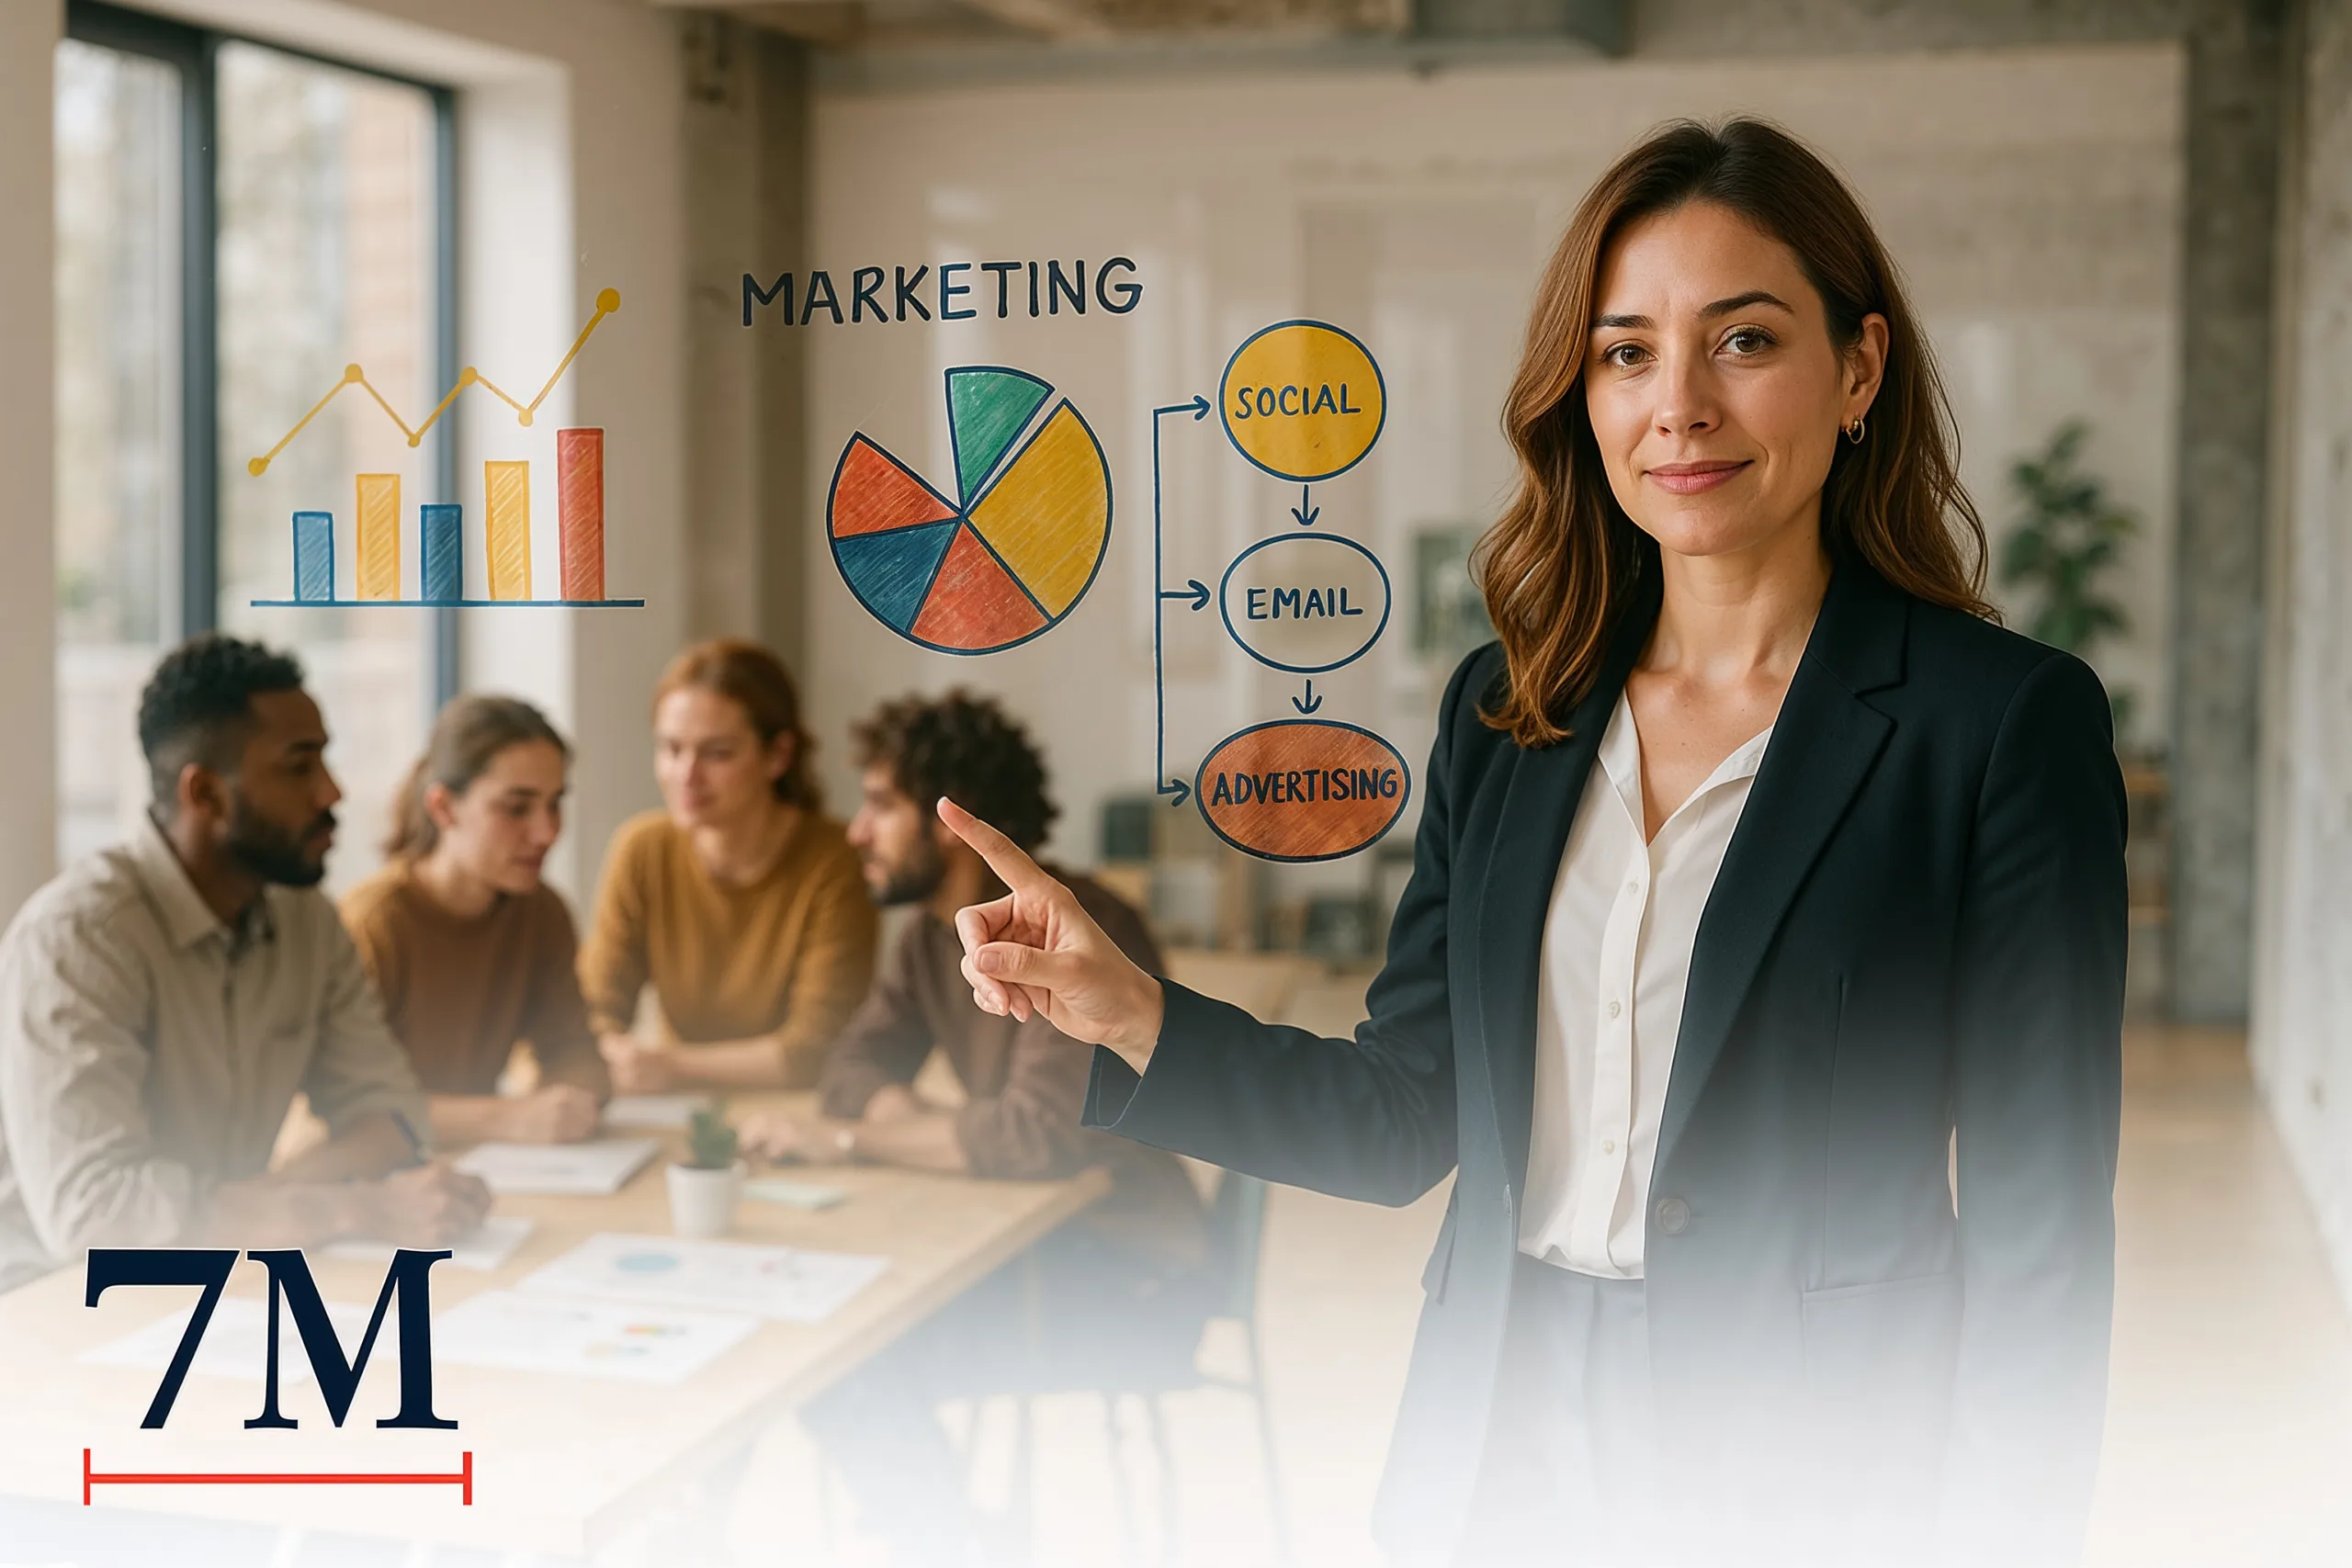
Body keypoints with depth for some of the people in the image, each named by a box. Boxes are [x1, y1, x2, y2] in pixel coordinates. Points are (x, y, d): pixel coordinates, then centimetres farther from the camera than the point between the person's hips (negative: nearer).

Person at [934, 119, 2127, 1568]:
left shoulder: (2008, 721, -11)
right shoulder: (1506, 710, 4)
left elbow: (2041, 1227, -10)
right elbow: (1407, 1120, 6)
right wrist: (1130, 1013, -5)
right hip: (1503, 1446, 5)